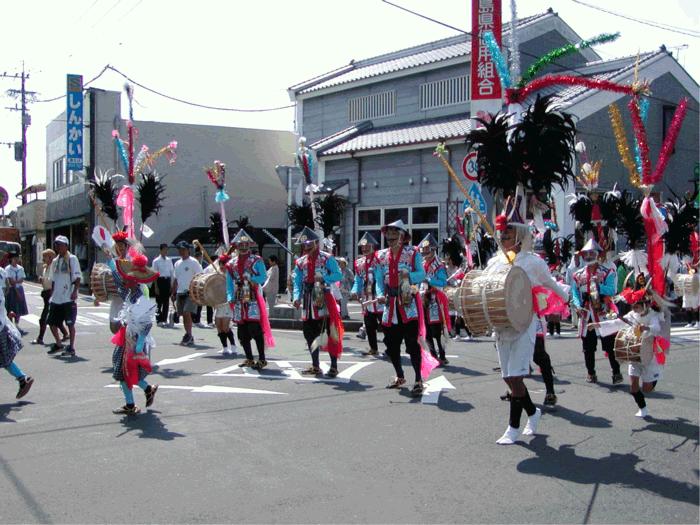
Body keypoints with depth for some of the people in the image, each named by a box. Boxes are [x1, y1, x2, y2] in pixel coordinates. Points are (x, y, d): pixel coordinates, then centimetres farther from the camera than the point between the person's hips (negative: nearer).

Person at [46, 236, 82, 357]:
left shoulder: (72, 259, -5)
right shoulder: (55, 261, 15)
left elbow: (77, 277, -9)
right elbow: (53, 280, 20)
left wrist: (75, 292, -17)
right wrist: (52, 294, 15)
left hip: (68, 298, -7)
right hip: (56, 299, 7)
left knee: (70, 323, -3)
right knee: (51, 322, 9)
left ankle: (71, 348, 5)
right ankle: (58, 344, 26)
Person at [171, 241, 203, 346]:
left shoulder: (193, 262, -3)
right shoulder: (177, 263, 16)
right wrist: (173, 293, 17)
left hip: (191, 292, -7)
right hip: (180, 292, 7)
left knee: (187, 312, -20)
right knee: (184, 314, 8)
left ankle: (188, 335, -15)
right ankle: (189, 338, 16)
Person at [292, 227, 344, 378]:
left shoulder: (327, 258, -1)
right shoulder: (300, 262, 14)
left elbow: (338, 275, -9)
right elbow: (297, 282, 11)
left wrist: (323, 278, -24)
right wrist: (296, 297, -6)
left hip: (324, 300, -6)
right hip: (308, 302, 6)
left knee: (330, 333, -7)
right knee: (310, 334, 9)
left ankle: (334, 367, 0)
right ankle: (315, 366, 21)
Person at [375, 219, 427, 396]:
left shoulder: (413, 253, 2)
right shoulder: (381, 256, 13)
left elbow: (422, 274, -7)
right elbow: (379, 280, 9)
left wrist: (409, 275, -27)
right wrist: (380, 295, -9)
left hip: (408, 303, -5)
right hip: (390, 303, 5)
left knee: (412, 341, -11)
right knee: (391, 342, 9)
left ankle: (419, 381, -4)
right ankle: (399, 377, 29)